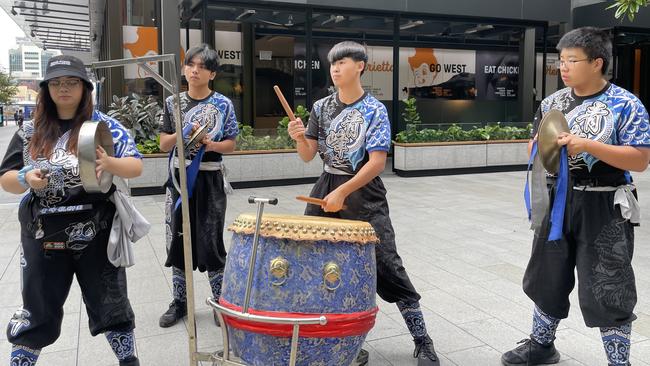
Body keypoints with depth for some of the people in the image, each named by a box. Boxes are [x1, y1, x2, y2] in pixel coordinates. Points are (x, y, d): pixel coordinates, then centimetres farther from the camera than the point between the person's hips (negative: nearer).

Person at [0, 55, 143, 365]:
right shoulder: (31, 131, 5)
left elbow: (136, 166, -9)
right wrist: (26, 179, -18)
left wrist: (109, 163, -30)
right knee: (37, 311, 15)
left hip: (95, 235, -2)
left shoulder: (103, 125, -3)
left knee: (110, 304, 10)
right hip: (43, 236, 2)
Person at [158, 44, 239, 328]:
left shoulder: (223, 105, -2)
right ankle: (179, 301, 22)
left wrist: (211, 144, -19)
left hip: (209, 179, -3)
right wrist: (183, 134, -15)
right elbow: (163, 144, 3)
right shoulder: (173, 102, 5)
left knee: (211, 242, 0)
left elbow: (230, 145, 0)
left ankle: (221, 301, 16)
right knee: (178, 240, 9)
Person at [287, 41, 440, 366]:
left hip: (364, 195, -5)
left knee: (387, 268, -8)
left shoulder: (375, 111, -8)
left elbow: (377, 163, -15)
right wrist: (299, 137, -16)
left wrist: (343, 193, -21)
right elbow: (308, 155, 5)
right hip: (327, 189, 5)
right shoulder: (321, 107, 6)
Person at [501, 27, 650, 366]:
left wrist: (587, 145, -25)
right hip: (558, 200, 6)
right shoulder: (553, 102, 6)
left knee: (606, 291, 2)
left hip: (603, 207, -5)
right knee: (548, 277, 17)